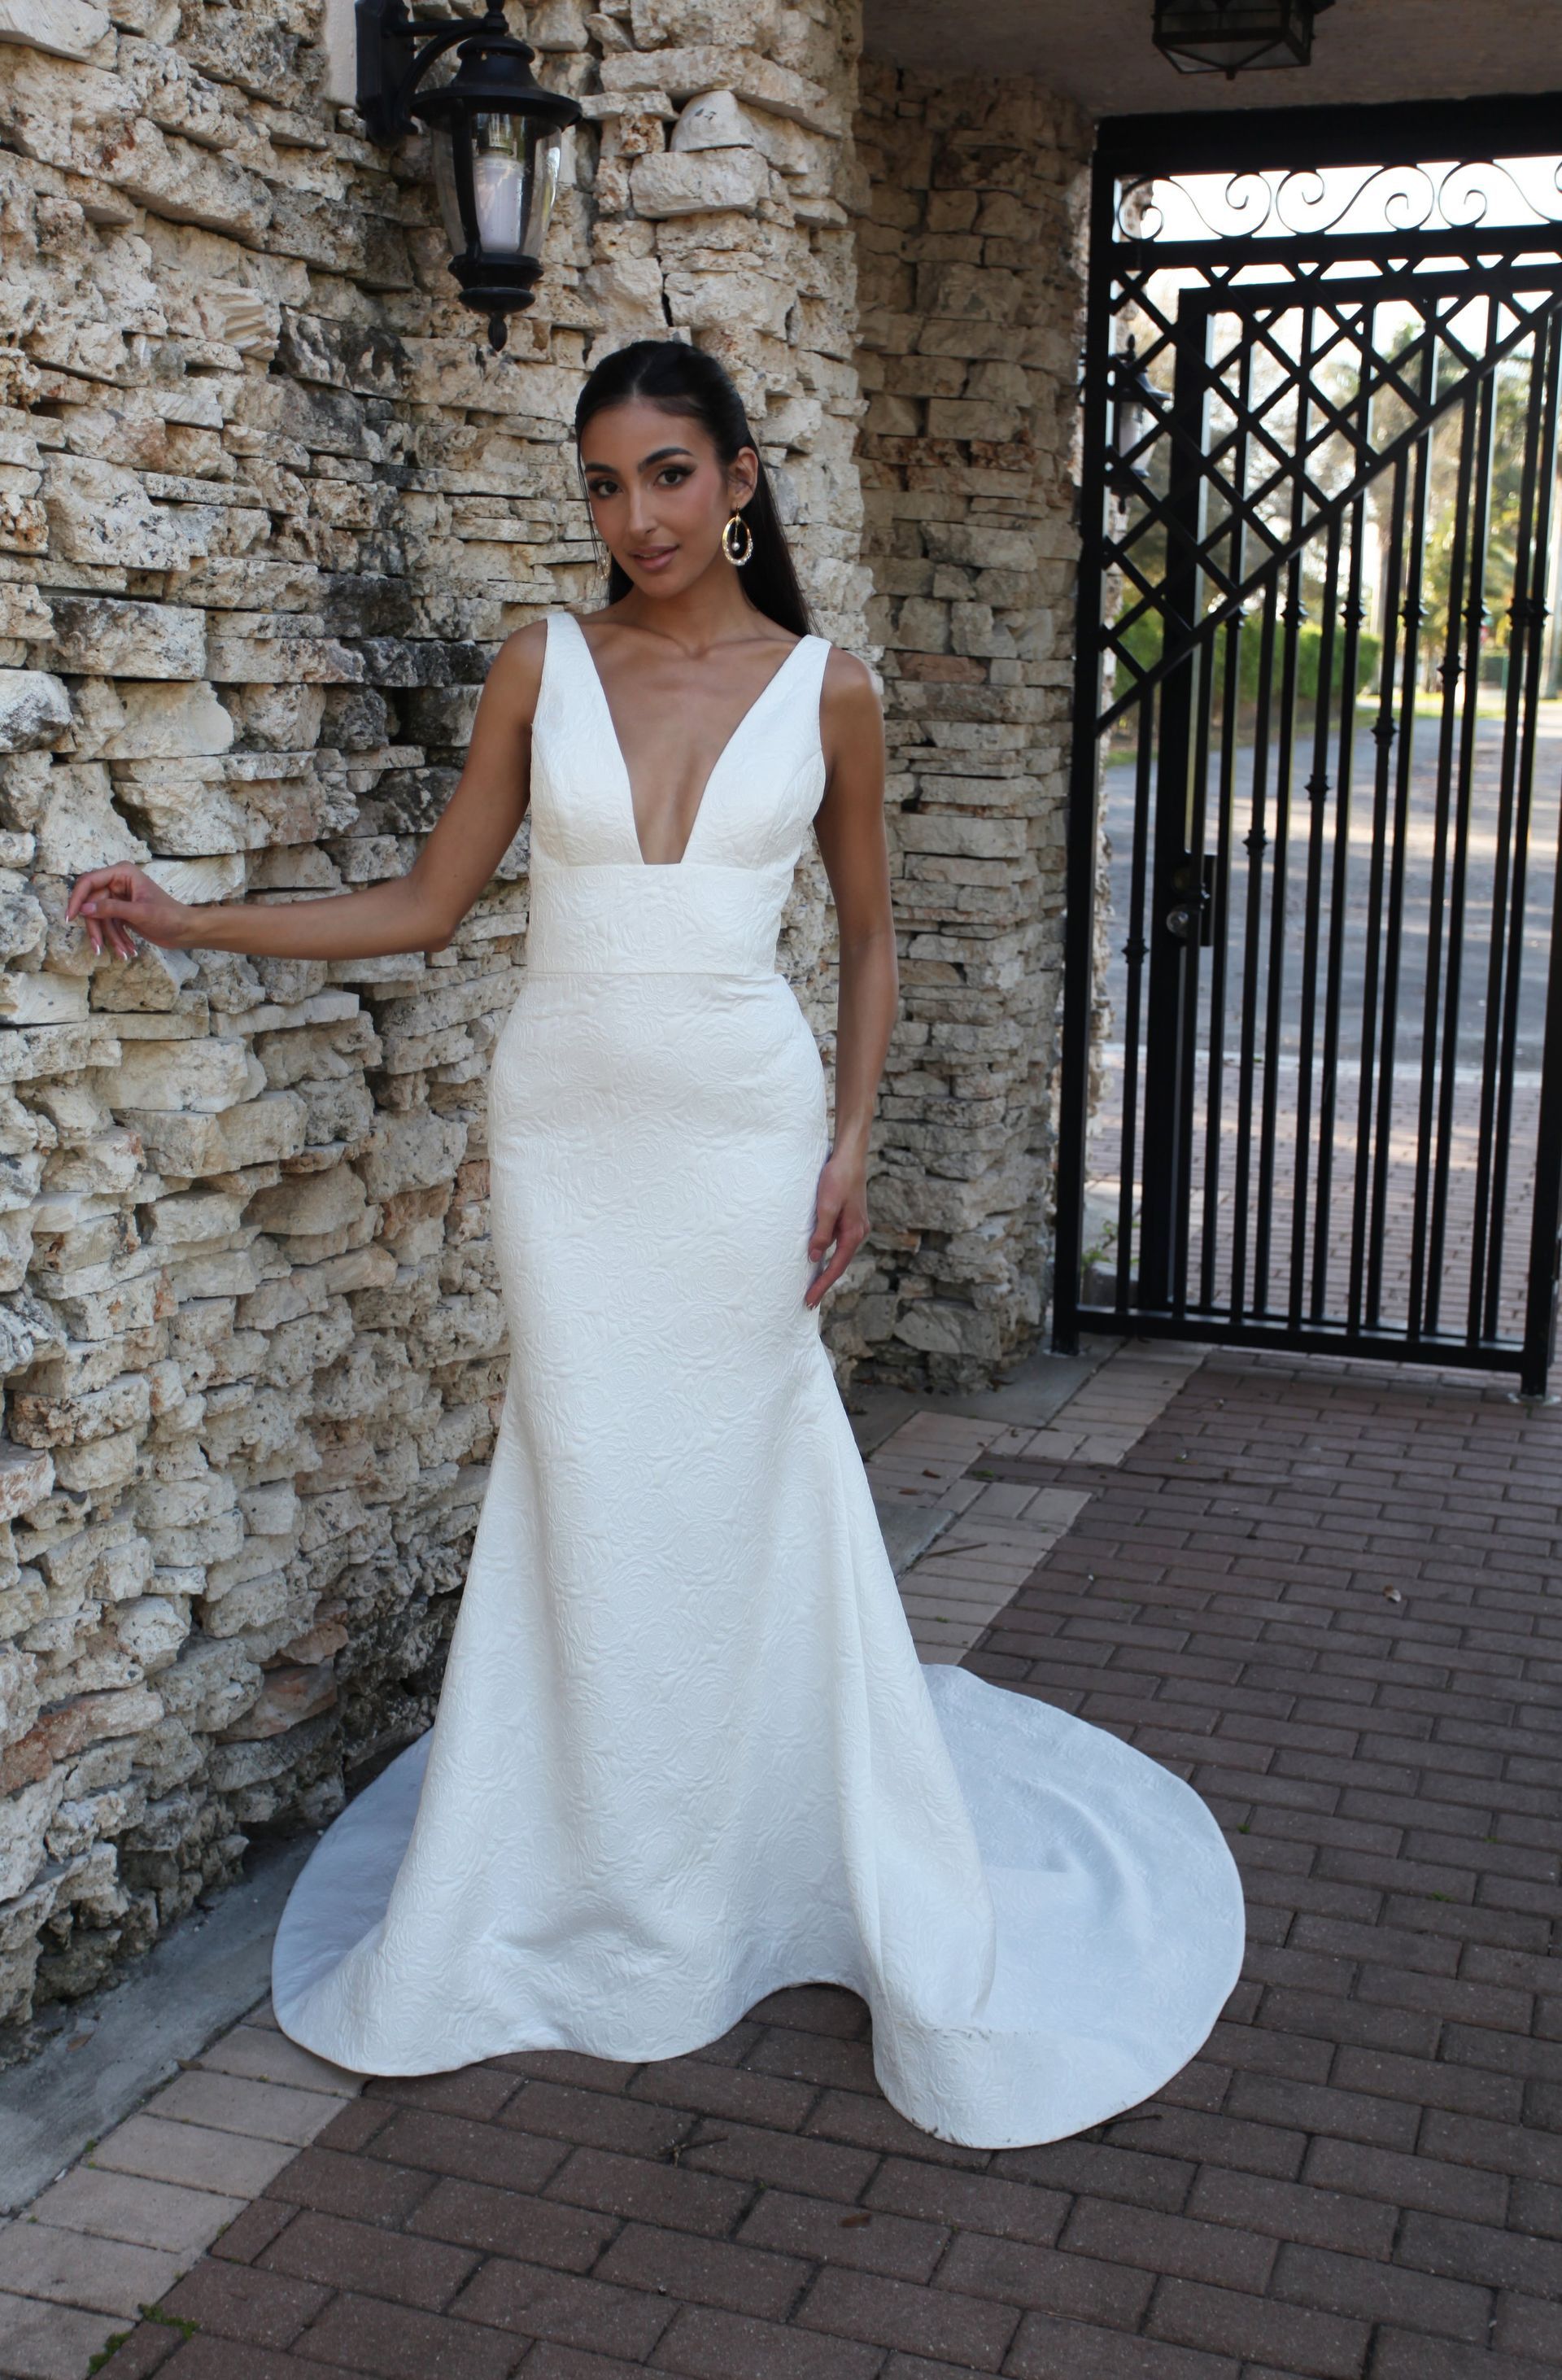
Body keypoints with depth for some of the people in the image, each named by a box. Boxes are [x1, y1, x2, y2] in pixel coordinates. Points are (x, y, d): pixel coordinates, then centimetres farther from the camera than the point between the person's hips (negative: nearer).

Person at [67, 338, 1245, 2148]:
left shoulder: (825, 691, 0)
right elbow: (426, 903, 6)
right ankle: (572, 1901, 26)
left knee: (751, 1487, 4)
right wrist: (187, 921, 1)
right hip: (564, 1128, 1)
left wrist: (852, 1140, 0)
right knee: (582, 1489, 7)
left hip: (743, 1132, -1)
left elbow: (869, 931, 8)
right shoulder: (541, 669, 2)